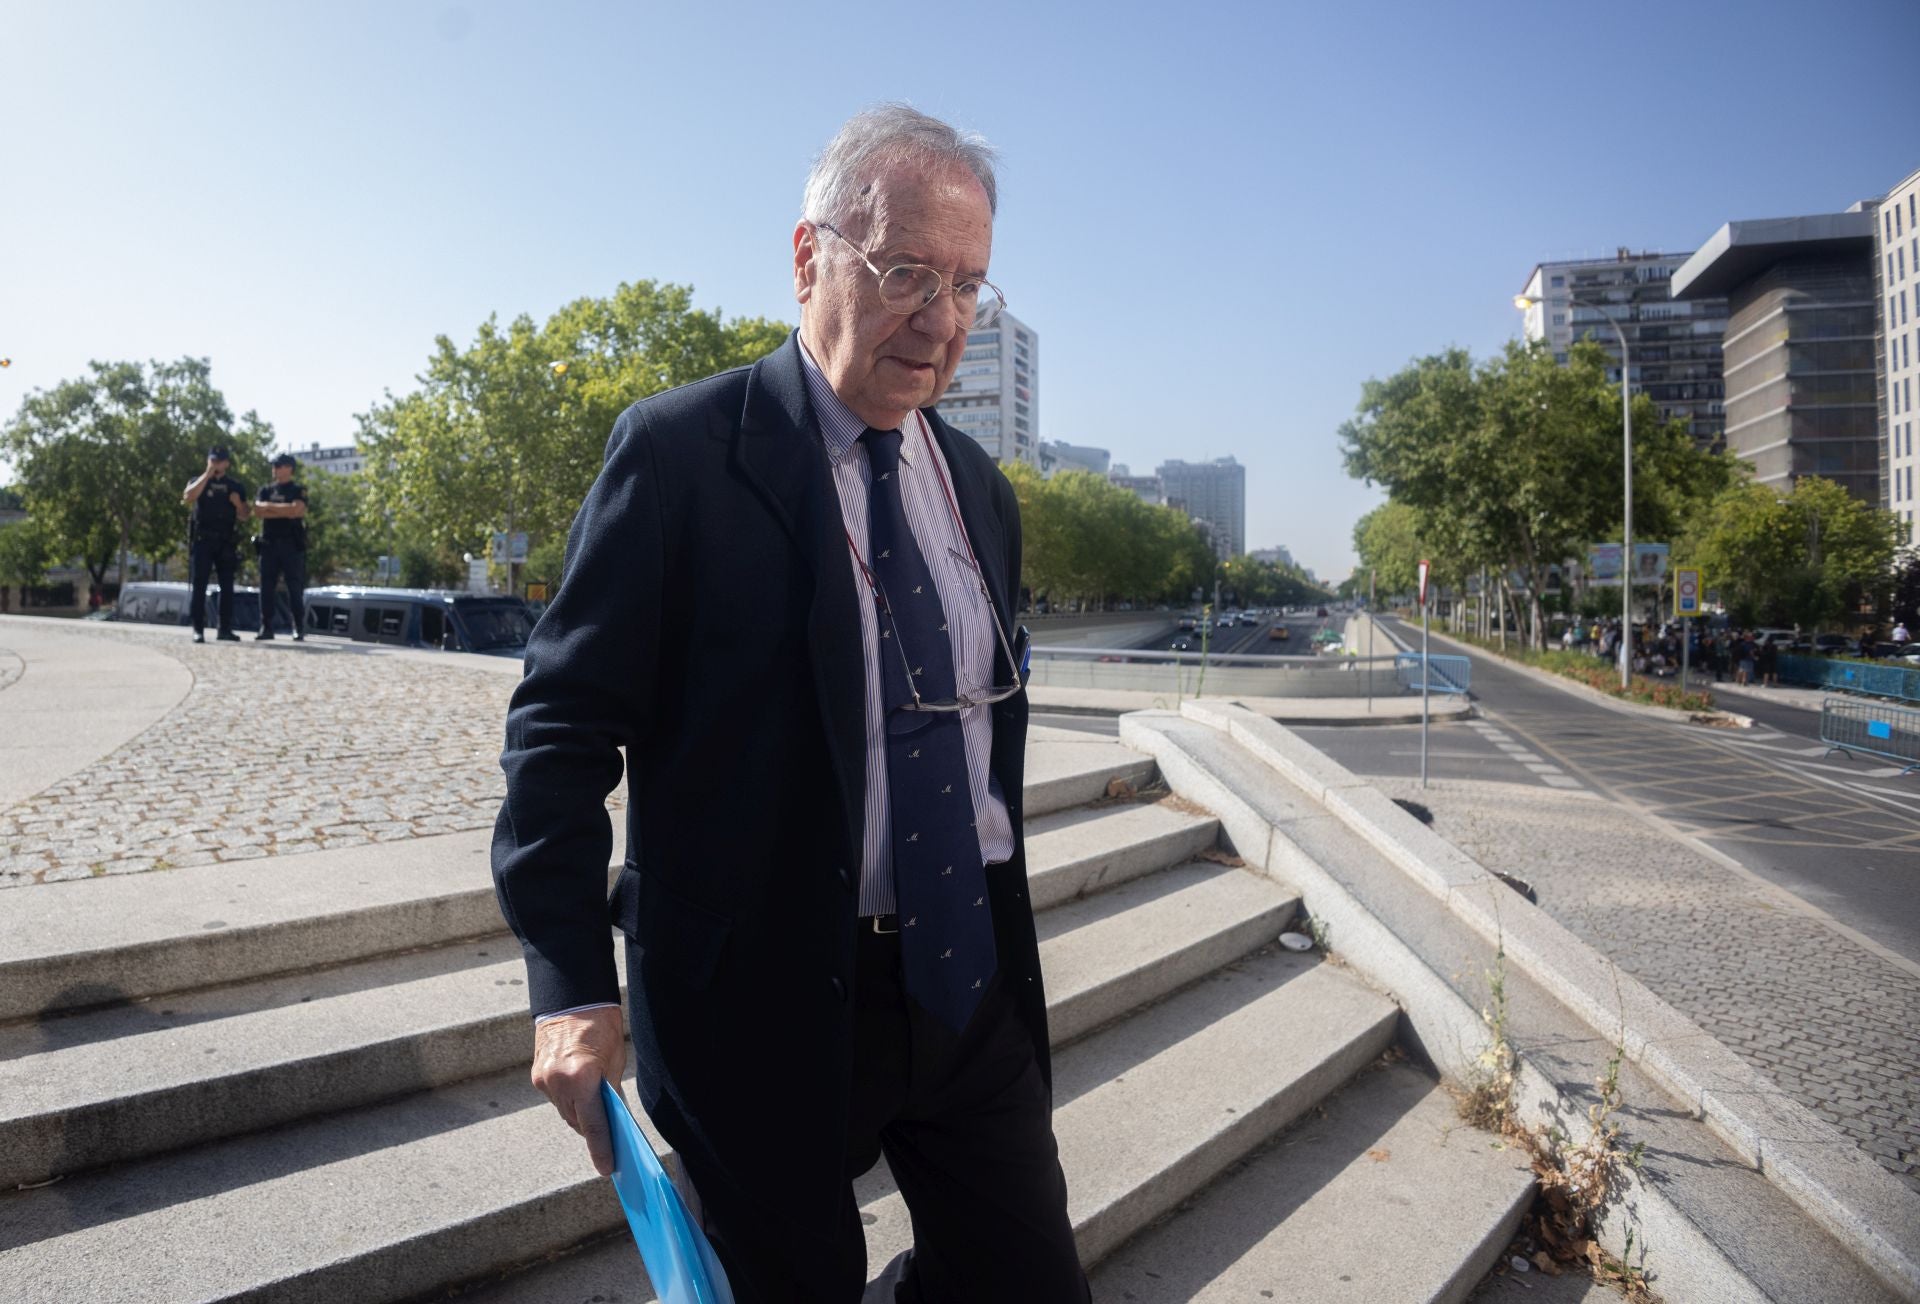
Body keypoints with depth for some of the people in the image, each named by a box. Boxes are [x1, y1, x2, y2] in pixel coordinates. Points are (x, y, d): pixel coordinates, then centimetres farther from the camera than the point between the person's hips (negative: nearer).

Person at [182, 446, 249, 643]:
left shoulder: (236, 486, 13)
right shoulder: (199, 481, 8)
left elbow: (243, 517, 12)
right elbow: (188, 497, -14)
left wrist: (238, 503, -8)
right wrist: (207, 474, -13)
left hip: (225, 542, 2)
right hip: (202, 540, -2)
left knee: (227, 586, 2)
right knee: (199, 585, -5)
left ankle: (225, 629, 8)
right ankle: (198, 630, -6)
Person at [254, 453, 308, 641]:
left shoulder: (299, 490, 5)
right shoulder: (266, 490, 15)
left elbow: (296, 509, -13)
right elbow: (258, 511, -1)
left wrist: (270, 506, -6)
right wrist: (286, 512, -11)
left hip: (292, 545, -4)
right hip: (269, 544, 4)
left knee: (295, 589, -4)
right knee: (266, 588, 2)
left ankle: (299, 630, -1)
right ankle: (266, 628, 6)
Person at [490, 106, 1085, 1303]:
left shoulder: (979, 487, 8)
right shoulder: (681, 451, -11)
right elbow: (564, 724, -10)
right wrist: (573, 989, -15)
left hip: (970, 988, 6)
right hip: (763, 1006, -5)